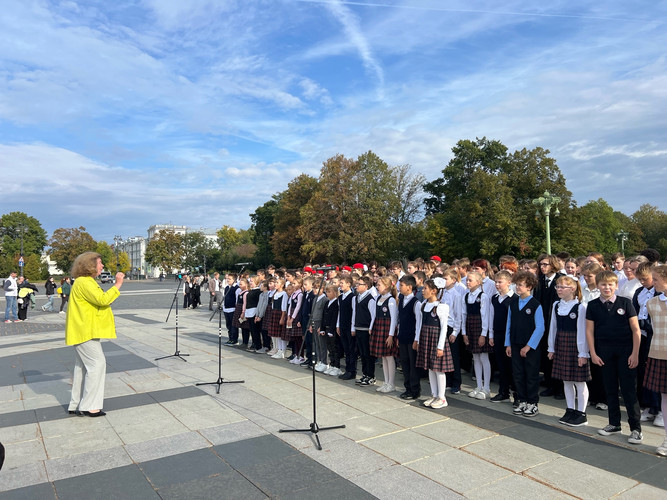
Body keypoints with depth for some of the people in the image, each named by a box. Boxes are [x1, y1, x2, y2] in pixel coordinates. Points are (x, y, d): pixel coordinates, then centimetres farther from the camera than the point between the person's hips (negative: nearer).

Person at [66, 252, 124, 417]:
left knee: (83, 367, 14)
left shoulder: (86, 281, 18)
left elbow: (99, 300, 27)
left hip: (84, 332, 11)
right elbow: (102, 299, -26)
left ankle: (76, 405, 22)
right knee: (97, 363, -9)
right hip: (85, 332, -11)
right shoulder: (84, 282, -16)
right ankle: (89, 406, -4)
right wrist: (118, 284, -22)